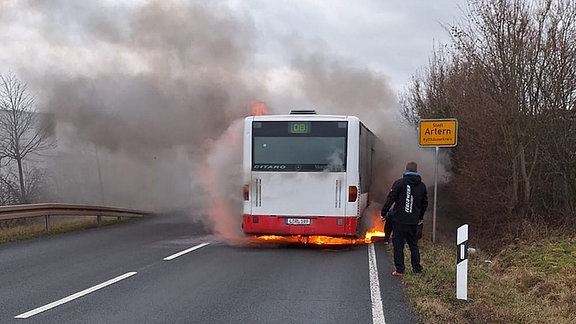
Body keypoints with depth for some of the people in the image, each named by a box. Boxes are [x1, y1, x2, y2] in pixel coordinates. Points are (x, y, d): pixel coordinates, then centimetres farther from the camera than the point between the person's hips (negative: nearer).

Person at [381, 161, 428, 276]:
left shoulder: (399, 183, -6)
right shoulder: (422, 186, 9)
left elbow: (390, 200, -9)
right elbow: (425, 203, 17)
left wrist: (383, 213, -1)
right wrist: (420, 217, 30)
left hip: (399, 220, -4)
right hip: (413, 221, 4)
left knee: (398, 245, 2)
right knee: (414, 244, 16)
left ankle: (399, 270, 1)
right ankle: (417, 269, 18)